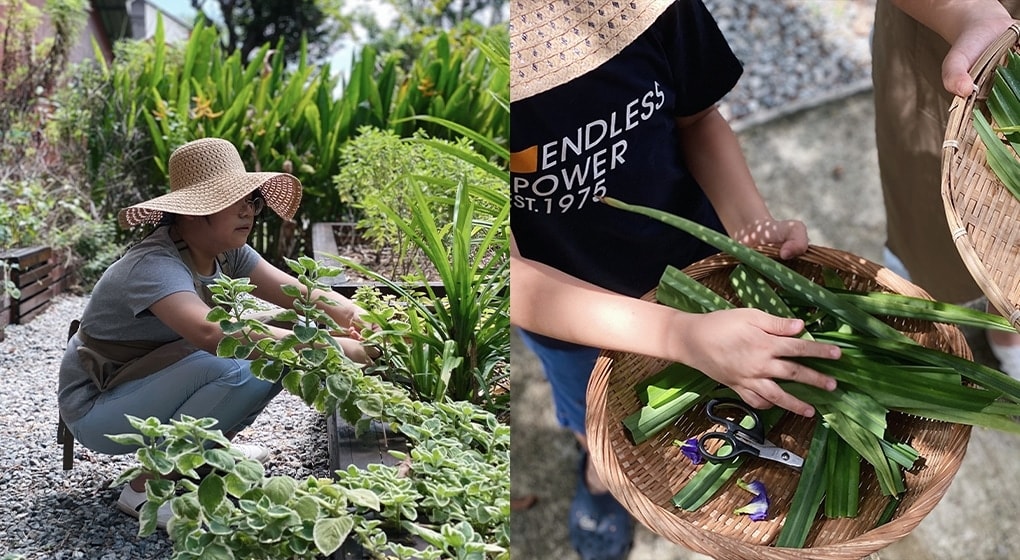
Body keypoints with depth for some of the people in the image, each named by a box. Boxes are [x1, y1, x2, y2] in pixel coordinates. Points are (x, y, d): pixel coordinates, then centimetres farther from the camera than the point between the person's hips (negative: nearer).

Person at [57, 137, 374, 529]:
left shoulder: (225, 252, -4)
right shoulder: (154, 266, -31)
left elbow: (298, 292, -11)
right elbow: (212, 333, -48)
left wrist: (356, 317, -32)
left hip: (149, 385, 8)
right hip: (96, 409, -8)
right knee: (230, 367, -31)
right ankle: (147, 488, -15)